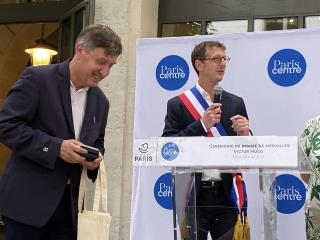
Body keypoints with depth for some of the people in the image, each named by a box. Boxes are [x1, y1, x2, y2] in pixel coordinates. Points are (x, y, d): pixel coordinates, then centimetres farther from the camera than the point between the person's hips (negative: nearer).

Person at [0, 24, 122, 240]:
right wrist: (55, 147, -20)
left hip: (68, 204, 6)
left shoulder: (101, 101, 12)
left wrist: (95, 158, -1)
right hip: (27, 199, -6)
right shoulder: (37, 79, -7)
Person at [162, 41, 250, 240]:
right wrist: (202, 124, -15)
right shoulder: (178, 105, 2)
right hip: (193, 196, -2)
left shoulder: (236, 103, 11)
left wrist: (245, 134, -12)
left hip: (226, 195, 2)